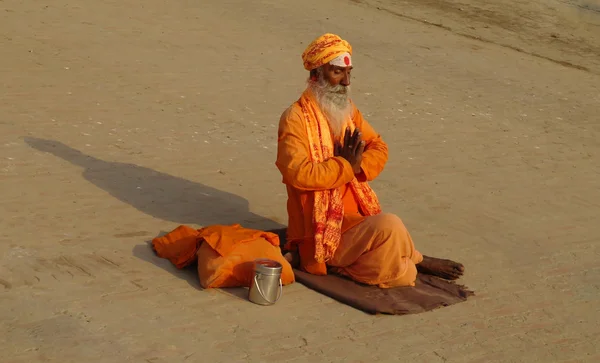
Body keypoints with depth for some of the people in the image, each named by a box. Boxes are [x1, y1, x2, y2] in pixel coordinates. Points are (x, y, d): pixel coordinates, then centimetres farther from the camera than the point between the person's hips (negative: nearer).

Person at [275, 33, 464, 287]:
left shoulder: (347, 110, 11)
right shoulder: (295, 118, -13)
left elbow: (378, 147, 10)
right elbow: (299, 173, -25)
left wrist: (354, 166, -11)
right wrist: (346, 167, -18)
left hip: (355, 216, 7)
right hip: (324, 228, -7)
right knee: (389, 227, -25)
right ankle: (417, 261, 0)